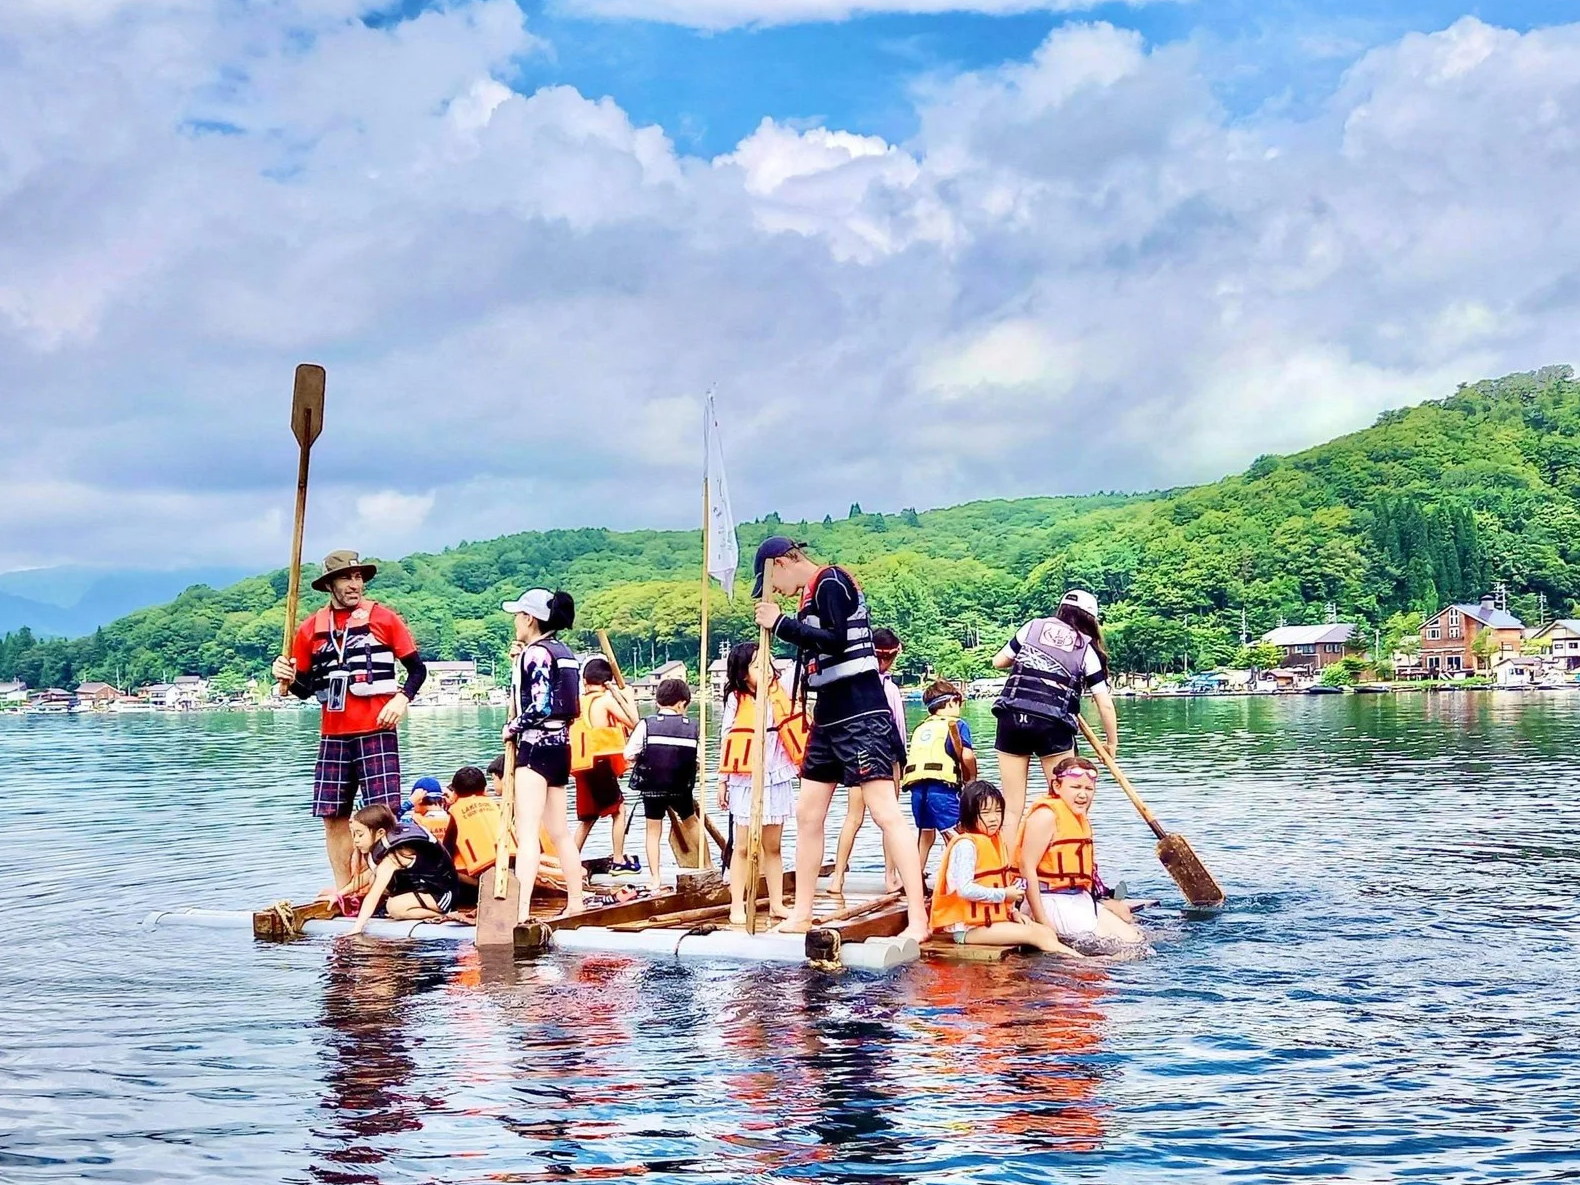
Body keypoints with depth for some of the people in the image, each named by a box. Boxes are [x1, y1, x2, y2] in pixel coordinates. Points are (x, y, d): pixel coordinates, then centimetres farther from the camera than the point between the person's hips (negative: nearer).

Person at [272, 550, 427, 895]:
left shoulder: (384, 618, 2)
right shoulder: (311, 628, 10)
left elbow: (417, 668, 4)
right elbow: (305, 687, 16)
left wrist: (402, 698, -13)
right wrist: (288, 678, -5)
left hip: (376, 731, -4)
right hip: (333, 736, 4)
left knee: (383, 813, -9)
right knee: (333, 816, 4)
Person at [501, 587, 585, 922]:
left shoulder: (535, 653, -11)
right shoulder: (564, 652, 15)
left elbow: (540, 706, -19)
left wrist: (512, 728, -4)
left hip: (536, 744, -9)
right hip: (560, 743, 9)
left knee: (527, 832, -15)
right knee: (559, 831, 17)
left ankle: (521, 911, -23)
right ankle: (575, 904, 23)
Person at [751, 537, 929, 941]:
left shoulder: (831, 582, -10)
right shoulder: (814, 592, 16)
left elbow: (836, 642, -22)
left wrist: (781, 624, -16)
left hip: (860, 716, -10)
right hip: (830, 718, 10)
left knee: (885, 812, -14)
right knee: (807, 814, 11)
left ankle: (918, 919, -16)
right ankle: (801, 915, 17)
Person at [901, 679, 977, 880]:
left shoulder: (920, 728, 24)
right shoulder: (956, 724, 8)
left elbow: (912, 757, 20)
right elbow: (967, 756, -4)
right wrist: (972, 778, 13)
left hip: (916, 786, 6)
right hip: (942, 785, -6)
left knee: (925, 833, 19)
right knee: (954, 833, -3)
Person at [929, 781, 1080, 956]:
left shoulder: (995, 841, 13)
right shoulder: (966, 844, -16)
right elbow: (965, 889, -25)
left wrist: (1012, 911, 6)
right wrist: (1004, 895, -17)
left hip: (992, 919, 10)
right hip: (968, 927, -9)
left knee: (1049, 934, -3)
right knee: (1034, 934, -19)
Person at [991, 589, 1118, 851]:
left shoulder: (1033, 627, 11)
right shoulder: (1087, 650, 8)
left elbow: (998, 662, 16)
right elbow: (1105, 704, 6)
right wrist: (1112, 743, 17)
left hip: (1012, 720, 2)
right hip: (1053, 727, -2)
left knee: (1012, 805, 6)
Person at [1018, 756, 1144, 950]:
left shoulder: (1081, 818, 17)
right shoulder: (1046, 815, -13)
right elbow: (1027, 867, -19)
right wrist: (1042, 921, -21)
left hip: (1079, 899, 10)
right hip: (1052, 902, -9)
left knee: (1134, 939, 2)